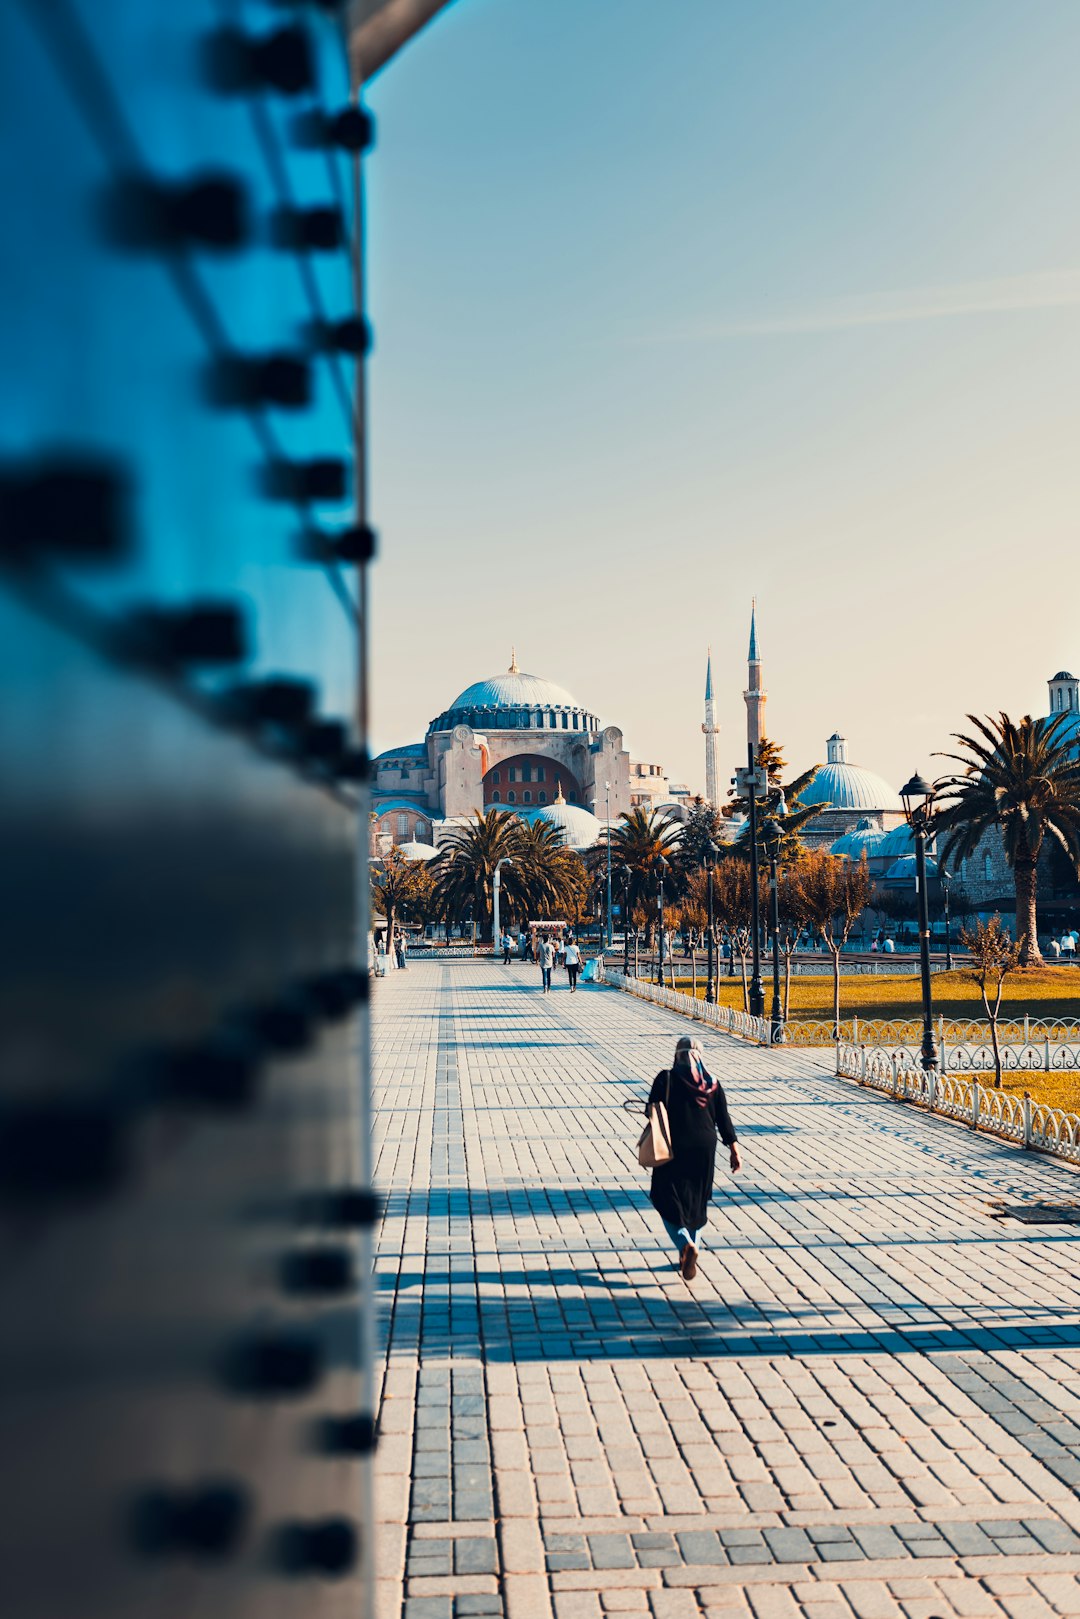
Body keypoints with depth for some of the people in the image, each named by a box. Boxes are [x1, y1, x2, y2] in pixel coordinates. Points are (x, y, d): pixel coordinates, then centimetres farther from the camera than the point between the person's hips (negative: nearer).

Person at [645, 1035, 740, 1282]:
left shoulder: (666, 1079, -8)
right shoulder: (712, 1083, 2)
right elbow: (724, 1120, 2)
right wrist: (734, 1150, 8)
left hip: (674, 1148, -4)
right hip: (704, 1149, 4)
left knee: (668, 1201, 5)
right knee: (696, 1202, 18)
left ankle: (685, 1244, -18)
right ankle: (689, 1251, 24)